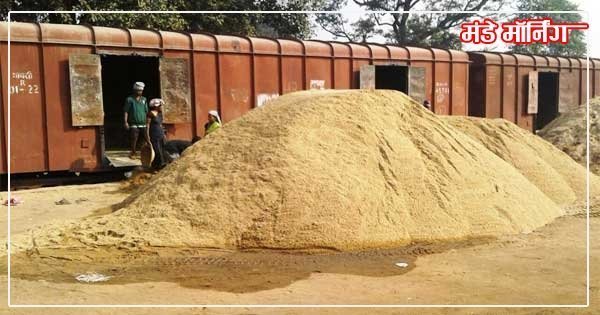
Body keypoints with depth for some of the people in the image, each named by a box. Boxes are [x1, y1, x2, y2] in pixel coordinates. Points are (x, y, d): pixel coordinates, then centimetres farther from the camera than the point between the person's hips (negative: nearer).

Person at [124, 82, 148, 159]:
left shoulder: (144, 99, 13)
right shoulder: (129, 99, 0)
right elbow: (126, 111, -2)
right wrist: (126, 122, -10)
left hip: (143, 124, 4)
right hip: (133, 124, -4)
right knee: (133, 140, -6)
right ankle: (132, 153, 5)